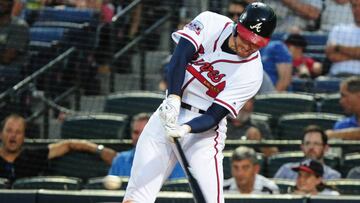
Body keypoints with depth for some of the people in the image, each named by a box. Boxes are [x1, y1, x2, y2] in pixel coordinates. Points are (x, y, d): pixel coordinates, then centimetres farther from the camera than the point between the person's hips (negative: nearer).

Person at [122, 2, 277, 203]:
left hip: (203, 127, -3)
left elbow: (215, 116, -16)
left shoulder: (252, 73, -13)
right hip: (169, 111, 3)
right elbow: (180, 56, -18)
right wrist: (174, 98, -33)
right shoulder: (210, 23, -6)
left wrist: (185, 129, -34)